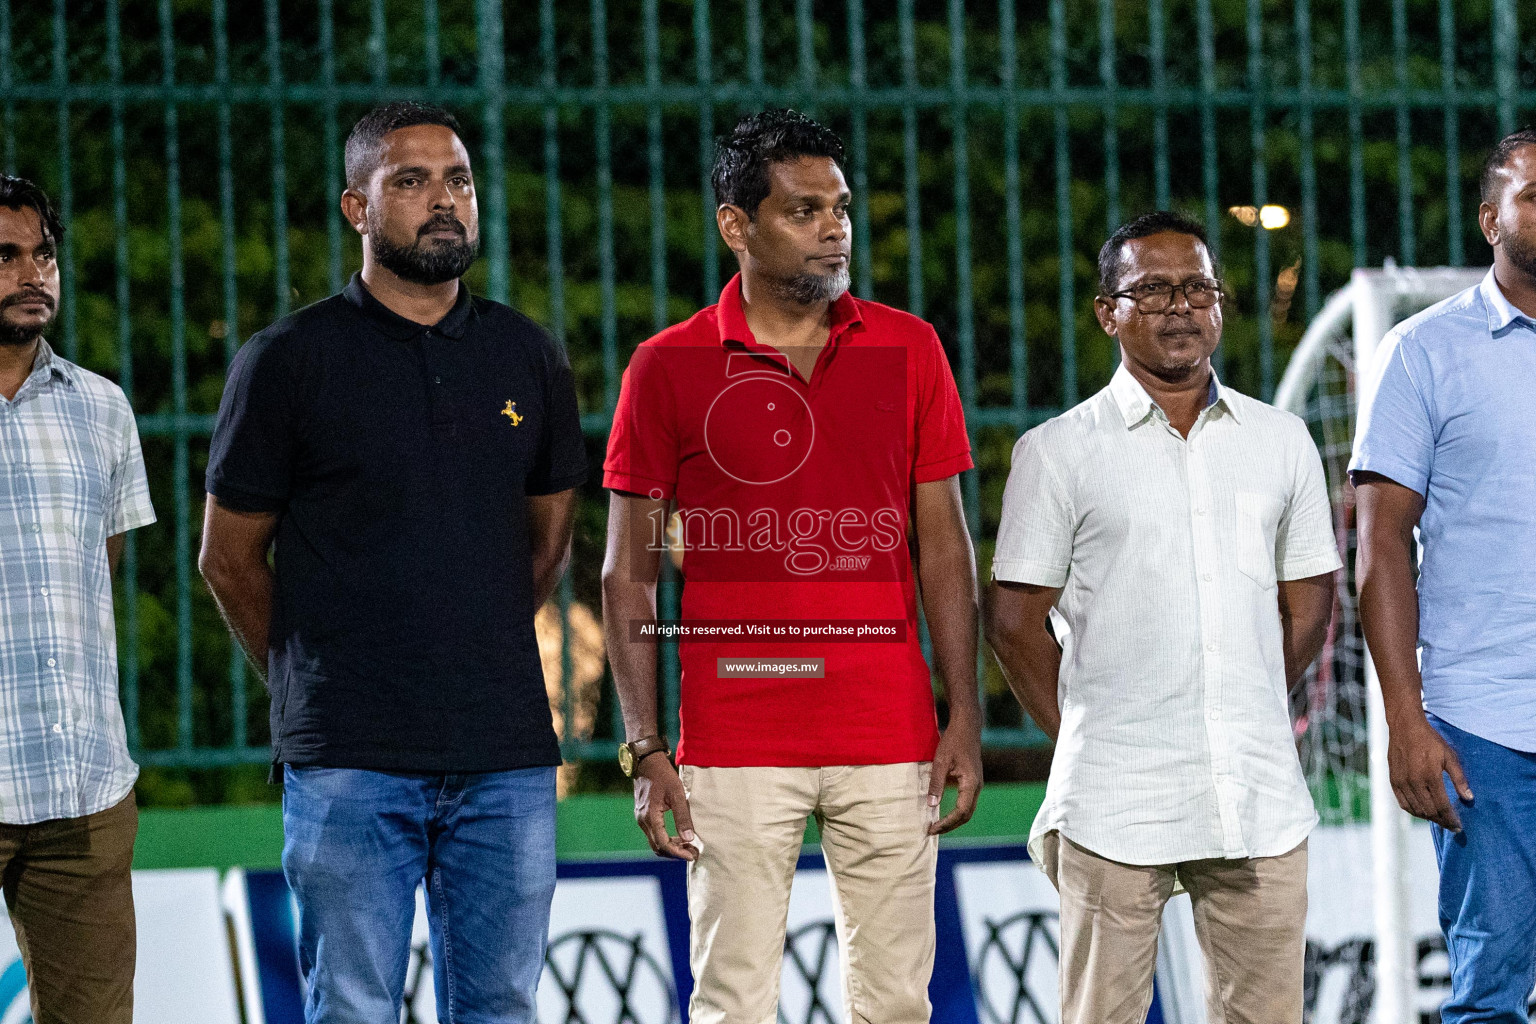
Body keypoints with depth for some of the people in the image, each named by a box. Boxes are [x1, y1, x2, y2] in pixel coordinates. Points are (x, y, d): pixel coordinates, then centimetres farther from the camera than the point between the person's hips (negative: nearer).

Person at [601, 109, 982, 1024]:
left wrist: (965, 719, 2)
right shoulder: (670, 368, 1)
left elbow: (944, 548, 9)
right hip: (736, 740, -2)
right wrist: (646, 748, -5)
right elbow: (629, 574, 3)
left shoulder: (908, 350, 7)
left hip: (889, 737, 2)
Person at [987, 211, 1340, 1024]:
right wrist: (1082, 742, 4)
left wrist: (1246, 721, 13)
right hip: (1115, 805, -3)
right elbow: (1014, 620, 3)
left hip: (1260, 798, 3)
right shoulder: (1058, 453, 2)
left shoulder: (1282, 442, 12)